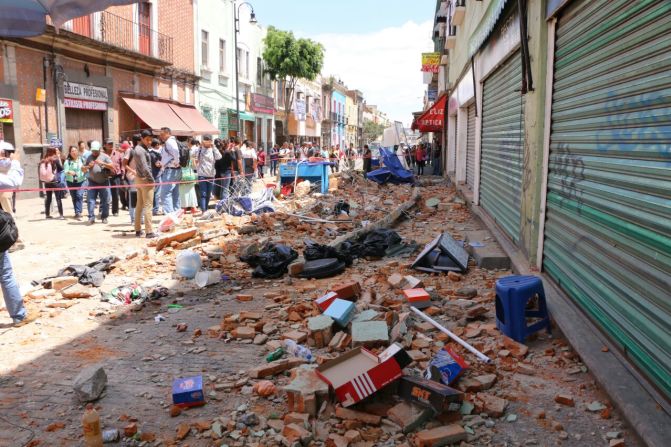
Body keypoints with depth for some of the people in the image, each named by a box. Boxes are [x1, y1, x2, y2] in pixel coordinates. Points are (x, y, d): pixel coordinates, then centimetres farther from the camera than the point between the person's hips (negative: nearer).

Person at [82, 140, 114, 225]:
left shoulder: (104, 156, 4)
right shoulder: (89, 157, 12)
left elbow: (112, 166, -4)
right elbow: (83, 169, 14)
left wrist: (102, 163, -16)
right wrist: (88, 166, -7)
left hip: (103, 182, -1)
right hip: (92, 182, 2)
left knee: (105, 201, 3)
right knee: (91, 200, -4)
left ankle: (104, 217, 13)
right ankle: (91, 218, -4)